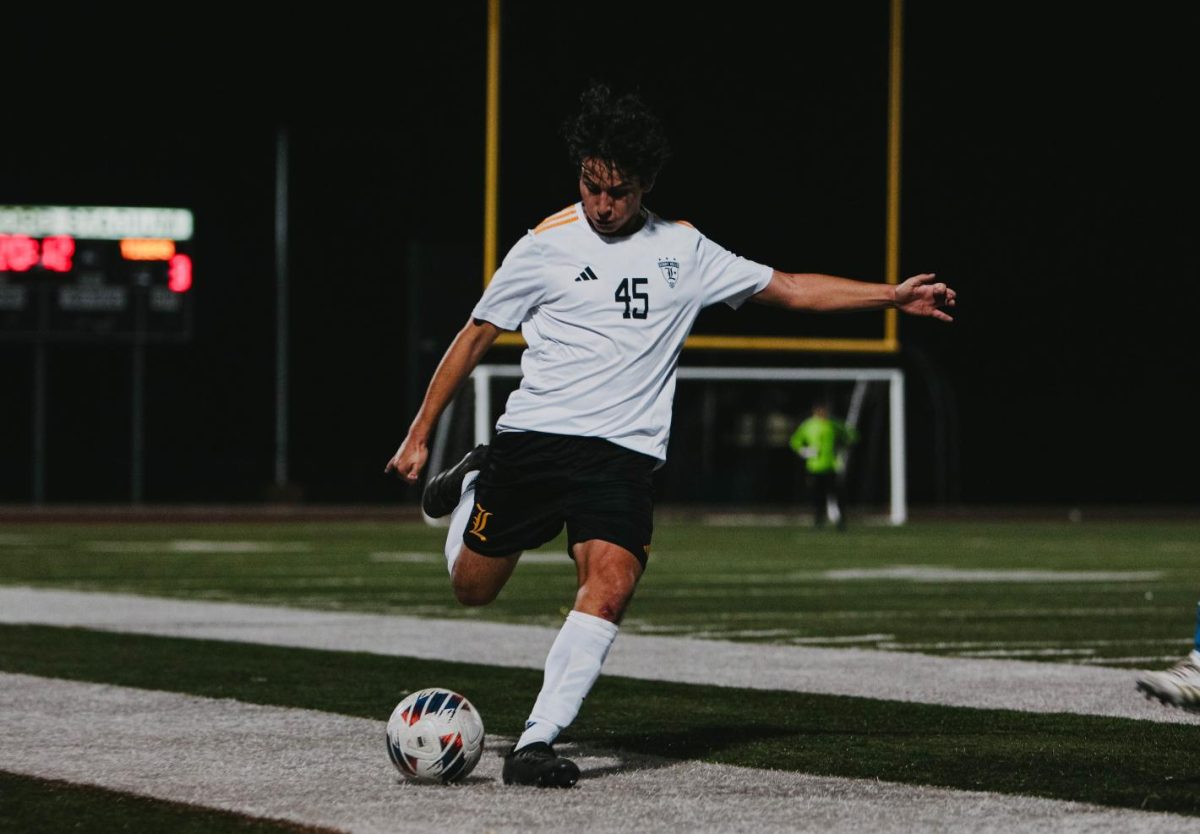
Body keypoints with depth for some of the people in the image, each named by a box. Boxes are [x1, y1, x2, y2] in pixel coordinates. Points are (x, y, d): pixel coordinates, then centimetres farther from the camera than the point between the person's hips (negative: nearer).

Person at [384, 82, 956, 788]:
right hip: (532, 436, -1)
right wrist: (420, 434, 7)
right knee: (473, 589, 8)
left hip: (623, 454, 1)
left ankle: (537, 742, -23)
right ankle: (472, 487, 41)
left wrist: (894, 295, 10)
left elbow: (790, 289, 17)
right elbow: (475, 338, 8)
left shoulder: (682, 249, 10)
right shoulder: (547, 246, 2)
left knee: (611, 584, -24)